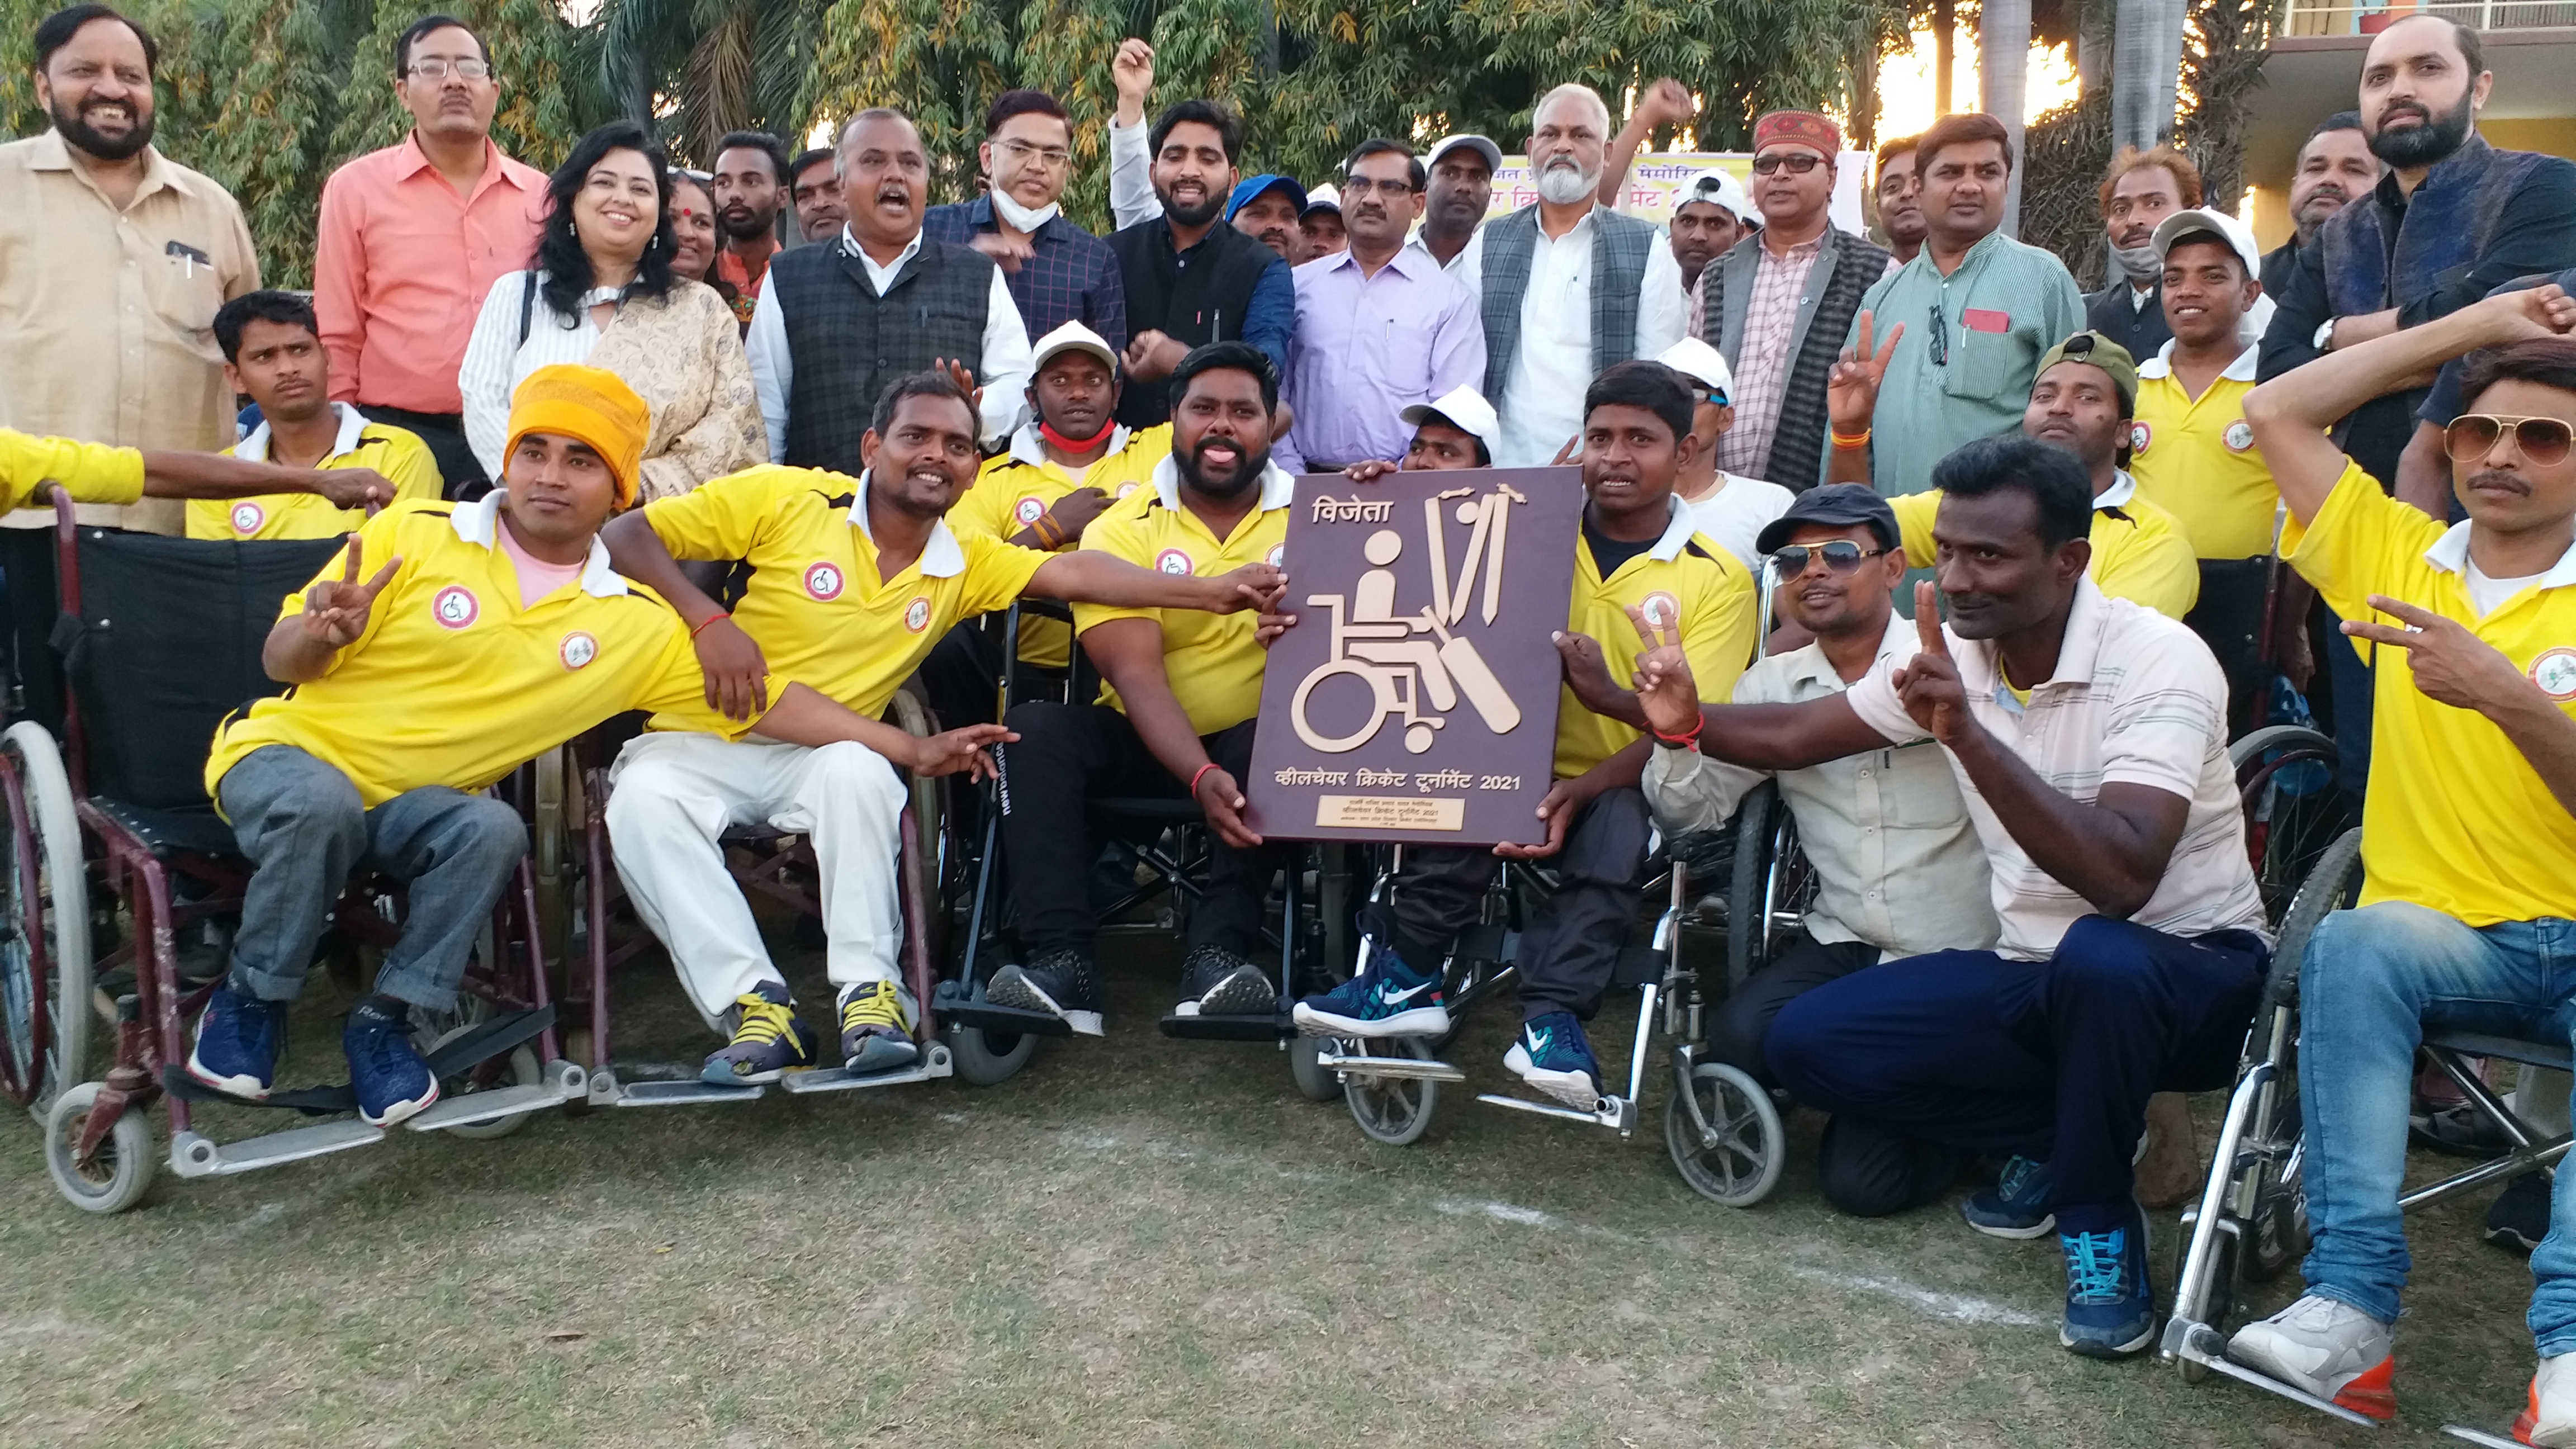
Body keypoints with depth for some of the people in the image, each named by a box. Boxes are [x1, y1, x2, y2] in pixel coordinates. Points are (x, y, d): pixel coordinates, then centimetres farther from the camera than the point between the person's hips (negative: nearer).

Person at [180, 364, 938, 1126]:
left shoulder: (638, 627, -1)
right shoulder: (413, 535, -7)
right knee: (322, 805, -35)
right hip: (291, 751, -1)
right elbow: (282, 661, -4)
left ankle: (385, 1017, -10)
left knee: (490, 829, -30)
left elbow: (767, 702, -2)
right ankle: (249, 1000, -8)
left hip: (420, 800, 2)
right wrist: (321, 634, -29)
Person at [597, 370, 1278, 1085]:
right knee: (645, 798, -33)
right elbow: (625, 536, -6)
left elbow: (1076, 573, -8)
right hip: (700, 739, -1)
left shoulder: (966, 563, 6)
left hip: (822, 756, 2)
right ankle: (754, 1001, -26)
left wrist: (1209, 591, -22)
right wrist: (709, 621, -22)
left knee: (857, 773, -33)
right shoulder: (784, 497, -6)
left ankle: (868, 987, -23)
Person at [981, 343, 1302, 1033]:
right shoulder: (1122, 529, -4)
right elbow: (1136, 674, -16)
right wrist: (1200, 777, -32)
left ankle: (1217, 952, -34)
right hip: (1144, 742, 1)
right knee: (1034, 731, -25)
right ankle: (1062, 962, -32)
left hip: (1261, 744, -1)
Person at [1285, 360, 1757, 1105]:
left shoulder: (1718, 580, -1)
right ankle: (1410, 977, -22)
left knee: (1617, 821, -33)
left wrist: (1581, 789, -27)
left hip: (1626, 789, -2)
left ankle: (1552, 1016, -28)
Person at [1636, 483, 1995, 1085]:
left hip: (1966, 953, -4)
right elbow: (1690, 818, 3)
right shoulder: (1770, 684, 7)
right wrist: (1677, 733, -17)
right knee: (1740, 1037, -19)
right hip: (1841, 945, 4)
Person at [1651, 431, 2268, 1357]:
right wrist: (1682, 718, -11)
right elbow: (1794, 737, 9)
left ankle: (2100, 1223, -13)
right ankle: (2055, 1137, 7)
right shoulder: (1950, 656, -1)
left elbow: (2121, 879, -36)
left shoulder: (2156, 662, -22)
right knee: (1806, 1042, -12)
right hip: (2035, 969, 6)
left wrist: (1967, 731, -43)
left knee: (2100, 959, -41)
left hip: (2187, 972, -6)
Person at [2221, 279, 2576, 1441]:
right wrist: (2472, 326, 13)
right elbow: (2274, 412, 11)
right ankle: (2351, 1309, -35)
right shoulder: (2397, 557, 12)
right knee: (2355, 944, -32)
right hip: (2447, 940, 2)